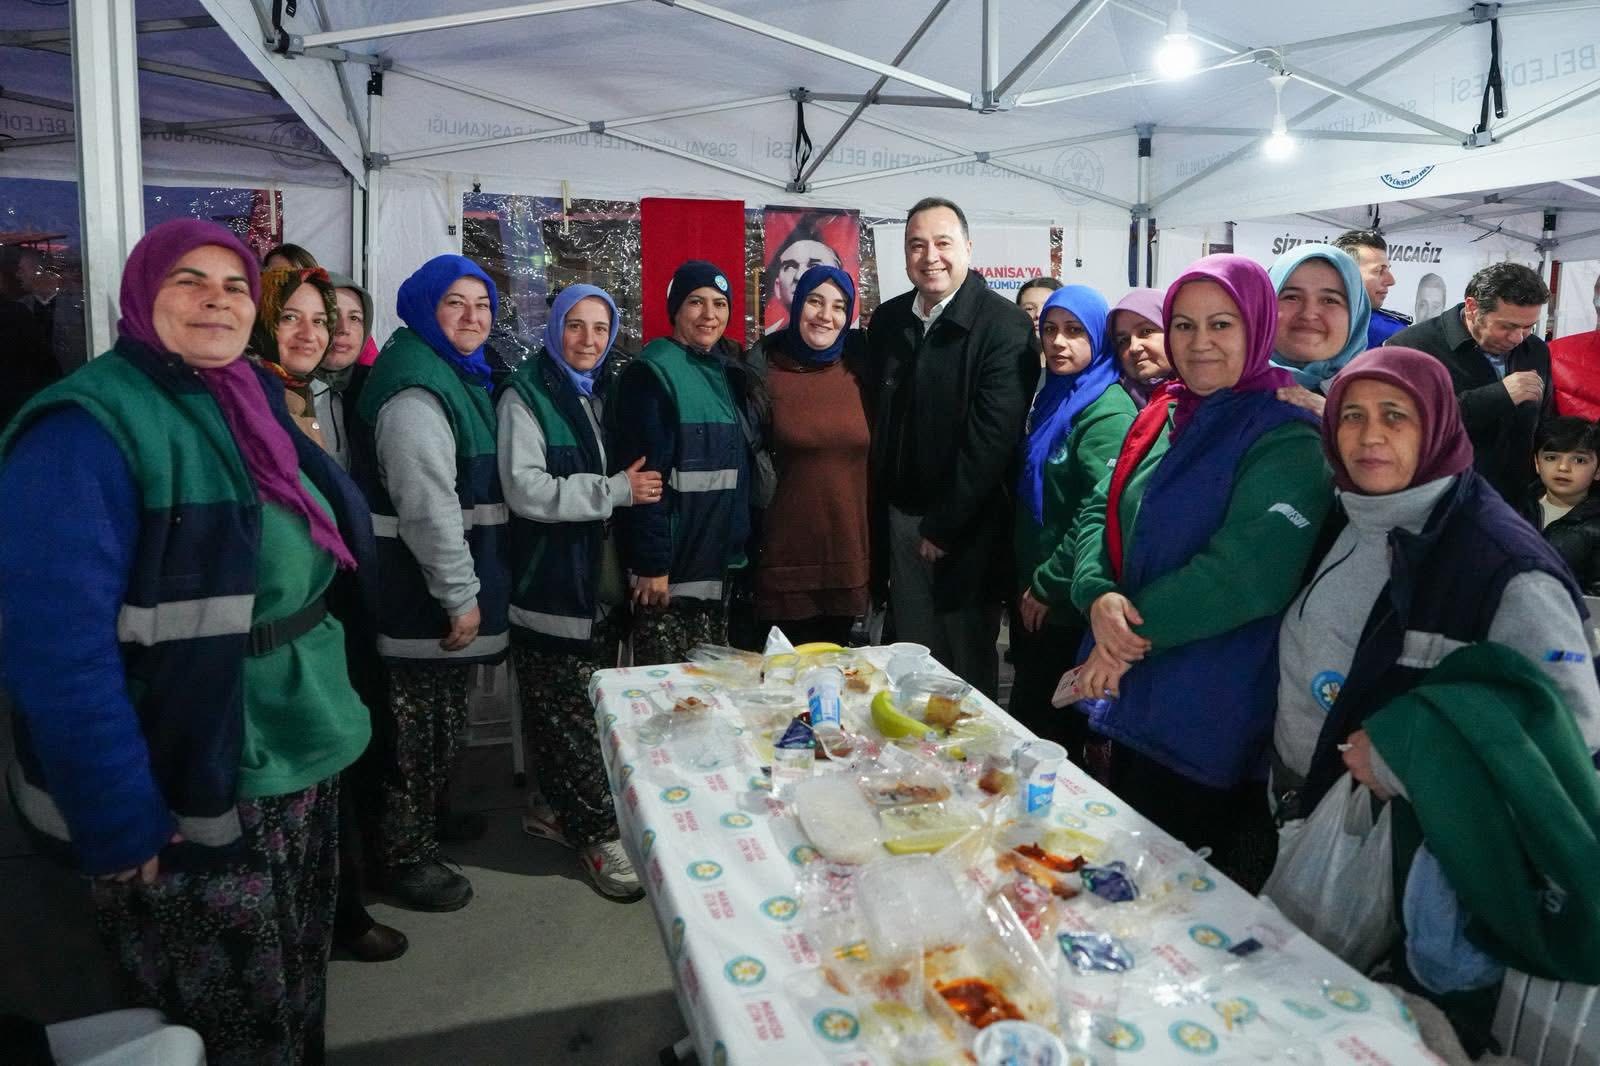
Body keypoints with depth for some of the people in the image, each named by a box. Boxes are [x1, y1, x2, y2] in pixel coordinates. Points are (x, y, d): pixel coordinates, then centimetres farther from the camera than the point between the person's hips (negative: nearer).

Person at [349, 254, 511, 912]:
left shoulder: (460, 377, 14)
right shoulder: (415, 390, -19)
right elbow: (428, 508, -25)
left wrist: (473, 588, 24)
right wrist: (460, 596, -21)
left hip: (448, 588, 10)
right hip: (425, 595, -10)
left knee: (443, 717, 23)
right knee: (420, 726, 2)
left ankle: (432, 815, 40)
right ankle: (404, 854, 16)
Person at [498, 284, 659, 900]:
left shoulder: (605, 392, 15)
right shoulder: (526, 396, -6)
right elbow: (525, 489, -18)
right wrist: (615, 490, -18)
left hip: (604, 584, 7)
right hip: (552, 586, -7)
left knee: (593, 711, 14)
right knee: (568, 716, -3)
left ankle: (558, 807, 30)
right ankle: (599, 834, 8)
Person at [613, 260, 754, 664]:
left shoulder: (728, 374, 13)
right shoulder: (651, 373, -9)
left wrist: (738, 550, 12)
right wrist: (651, 564, -20)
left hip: (718, 566, 7)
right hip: (670, 566, -7)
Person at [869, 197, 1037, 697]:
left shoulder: (1004, 326, -12)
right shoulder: (888, 320, 8)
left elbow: (992, 436, -17)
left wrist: (943, 524, -15)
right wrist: (880, 504, 5)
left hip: (968, 524, -5)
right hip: (902, 514, 5)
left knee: (969, 669, 7)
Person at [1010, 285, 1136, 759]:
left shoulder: (1108, 412, -14)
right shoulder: (1052, 397, 13)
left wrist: (1047, 585, -16)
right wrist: (1026, 583, 13)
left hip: (1068, 603, -8)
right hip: (1035, 595, 8)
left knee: (1040, 729, 1)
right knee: (1028, 717, 17)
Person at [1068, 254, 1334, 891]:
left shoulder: (1287, 438, -13)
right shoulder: (1164, 418, 9)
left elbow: (1247, 573, -23)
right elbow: (1102, 511, 5)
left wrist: (1135, 630, -17)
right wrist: (1099, 596, -15)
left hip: (1208, 718, -7)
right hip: (1134, 693, 7)